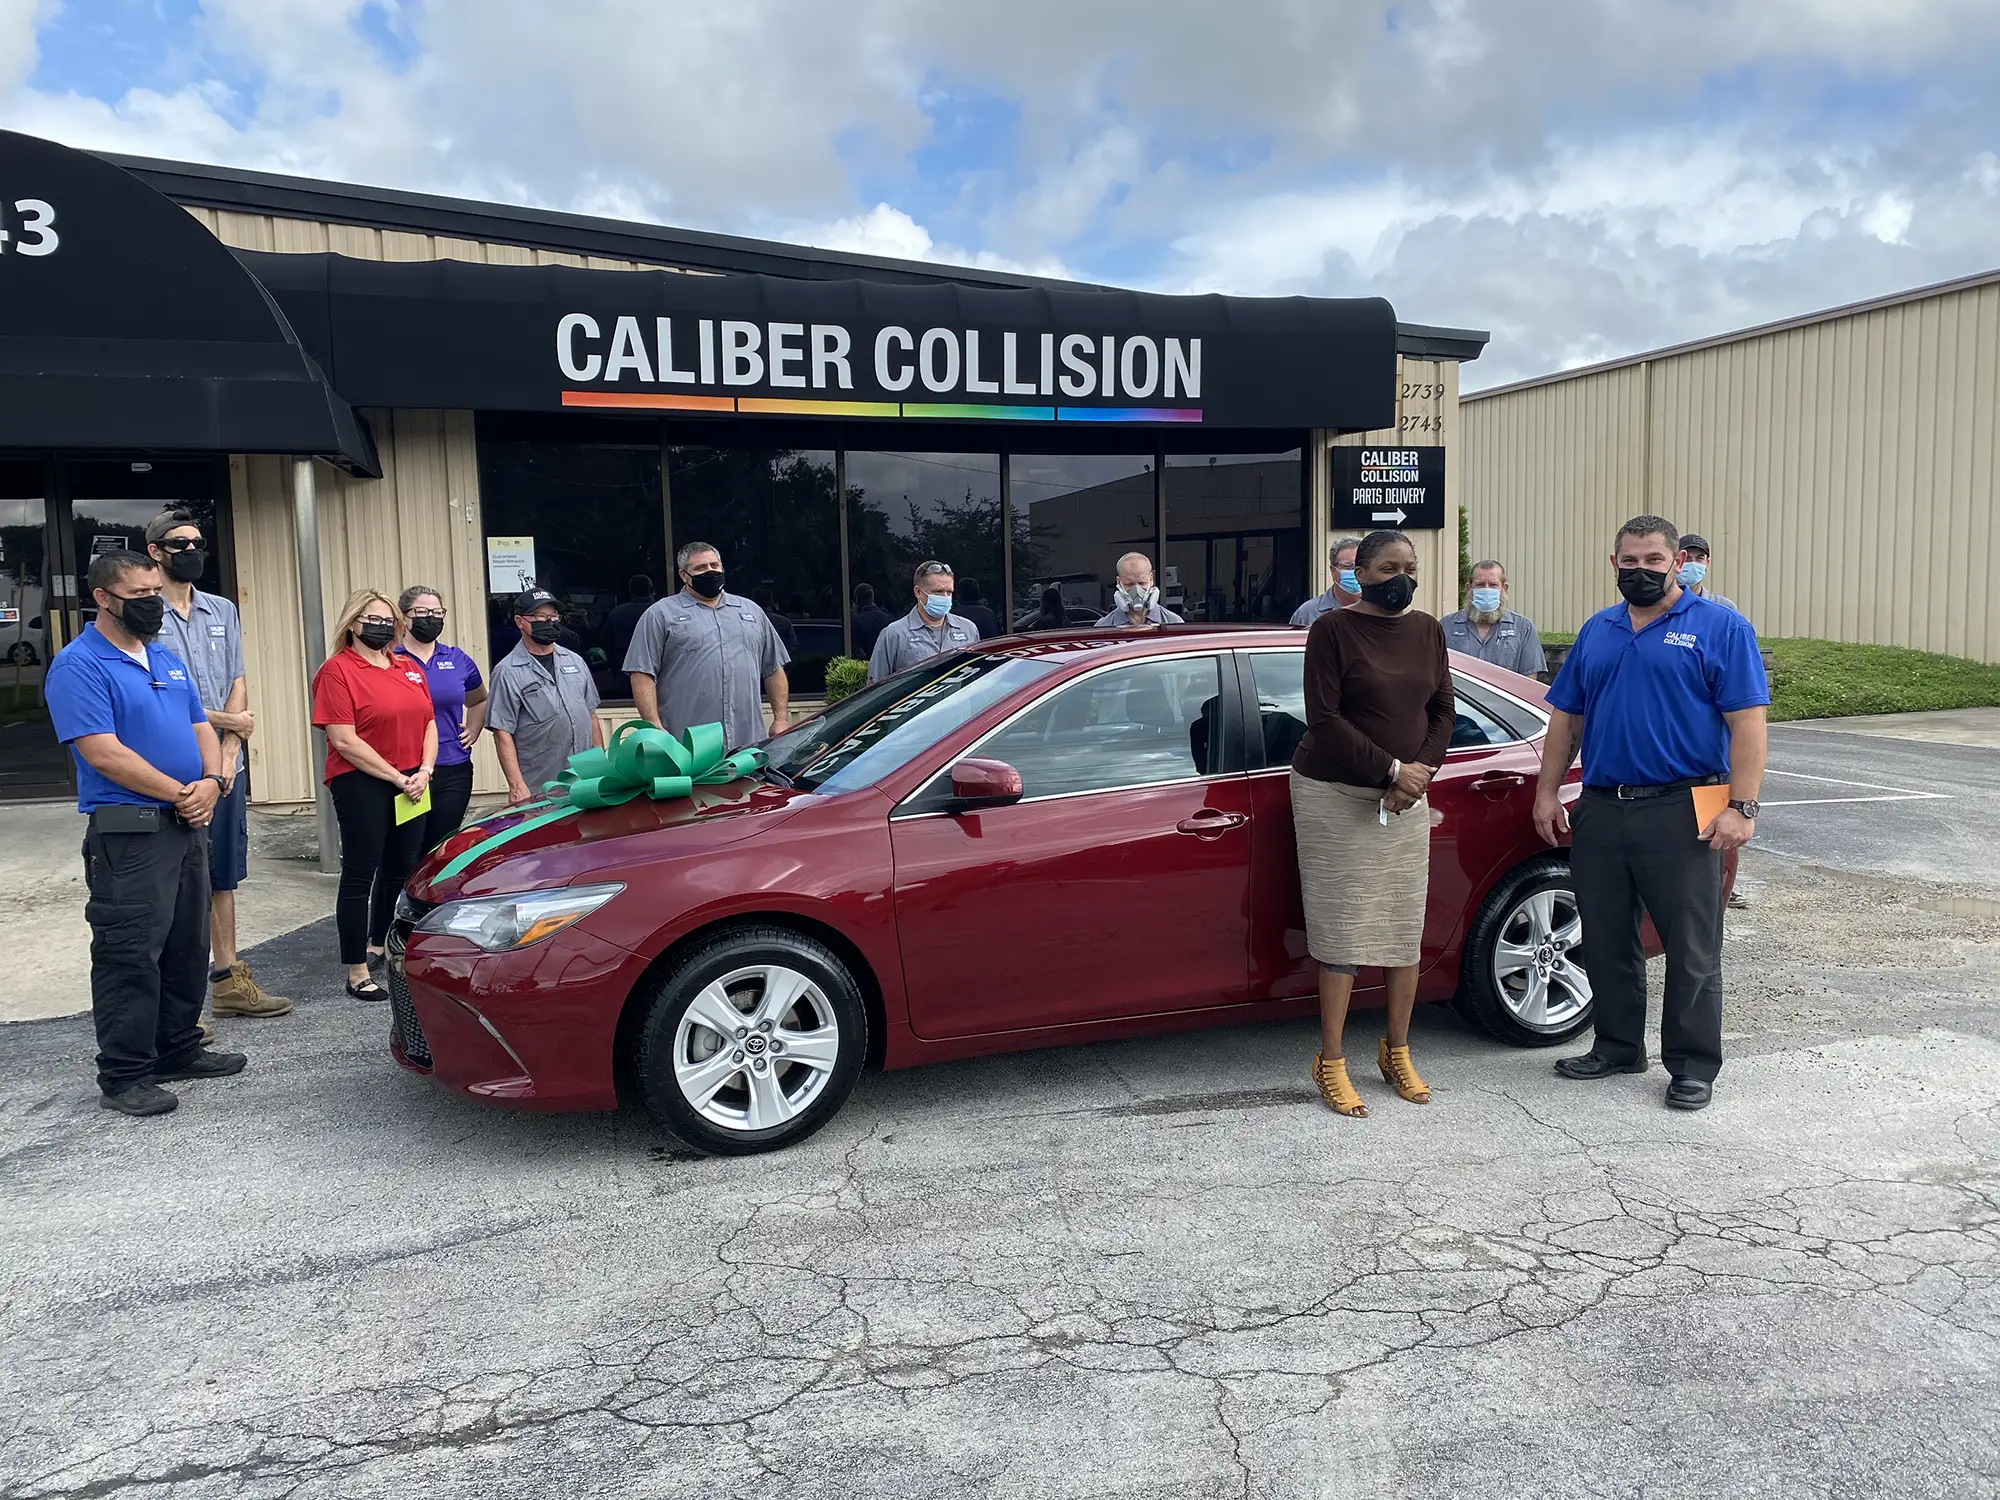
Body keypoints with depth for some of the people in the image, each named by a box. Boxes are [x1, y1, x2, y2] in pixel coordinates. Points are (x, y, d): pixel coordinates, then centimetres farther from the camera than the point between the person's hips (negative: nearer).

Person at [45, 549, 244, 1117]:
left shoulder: (167, 661, 16)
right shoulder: (78, 666, -10)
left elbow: (202, 729, 16)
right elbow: (104, 753, -18)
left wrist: (210, 782, -4)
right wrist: (181, 794, -15)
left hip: (188, 826, 8)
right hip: (128, 834, -8)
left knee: (187, 947, 14)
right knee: (130, 955, -4)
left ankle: (179, 1049, 26)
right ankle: (123, 1076, 4)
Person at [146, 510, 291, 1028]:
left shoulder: (222, 610, 13)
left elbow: (238, 684, 9)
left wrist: (228, 753, -3)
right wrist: (229, 722, -4)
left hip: (227, 766, 6)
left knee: (224, 877, 13)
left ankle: (228, 979, 23)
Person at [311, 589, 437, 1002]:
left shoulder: (410, 669, 13)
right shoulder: (337, 670, -7)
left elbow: (428, 724, 13)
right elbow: (344, 740, -15)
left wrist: (424, 771, -5)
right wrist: (396, 777, -15)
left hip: (411, 786, 7)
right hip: (361, 785, -7)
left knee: (400, 870, 15)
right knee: (360, 875, -2)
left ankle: (377, 945, 34)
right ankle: (357, 972, 4)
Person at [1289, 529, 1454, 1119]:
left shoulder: (1426, 630, 9)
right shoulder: (1333, 629, -8)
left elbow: (1443, 711, 10)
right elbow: (1323, 718, -14)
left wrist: (1418, 773, -7)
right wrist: (1391, 769, -17)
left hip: (1404, 801, 5)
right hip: (1335, 796, -5)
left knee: (1406, 927, 6)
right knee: (1345, 928, -5)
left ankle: (1397, 1052, 21)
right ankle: (1330, 1062, 4)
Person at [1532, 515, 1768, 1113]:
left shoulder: (1720, 627, -1)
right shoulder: (1597, 631, 14)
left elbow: (1747, 722, -8)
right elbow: (1565, 718, 17)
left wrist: (1740, 806, -17)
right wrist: (1547, 794, 10)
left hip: (1681, 814, -5)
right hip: (1599, 811, 5)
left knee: (1691, 950, 1)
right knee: (1605, 942, 13)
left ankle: (1693, 1066, 13)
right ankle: (1618, 1047, 28)